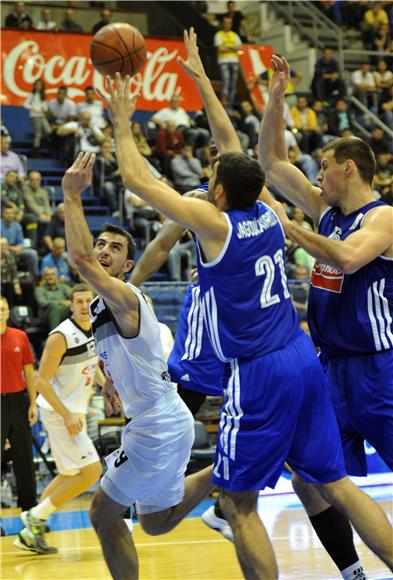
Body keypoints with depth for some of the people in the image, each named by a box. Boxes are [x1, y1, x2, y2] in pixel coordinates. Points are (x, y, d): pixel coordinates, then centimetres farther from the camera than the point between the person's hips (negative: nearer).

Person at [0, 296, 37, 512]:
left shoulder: (20, 337, 4)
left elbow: (29, 372, 8)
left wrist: (32, 403, 3)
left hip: (18, 400, 3)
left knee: (24, 457, 9)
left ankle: (29, 508, 19)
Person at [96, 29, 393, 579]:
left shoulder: (213, 221, -11)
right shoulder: (267, 213, 7)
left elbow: (136, 178, -4)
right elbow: (236, 152, 23)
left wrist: (123, 122, 11)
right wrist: (201, 79, 29)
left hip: (260, 372, -7)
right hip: (303, 358, 7)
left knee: (238, 503, 2)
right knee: (336, 483, 11)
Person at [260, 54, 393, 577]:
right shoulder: (326, 209, 11)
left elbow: (347, 258, -31)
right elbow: (271, 162, 16)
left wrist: (289, 228, -21)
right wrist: (275, 99, 7)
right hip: (333, 367, 8)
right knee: (310, 482, 6)